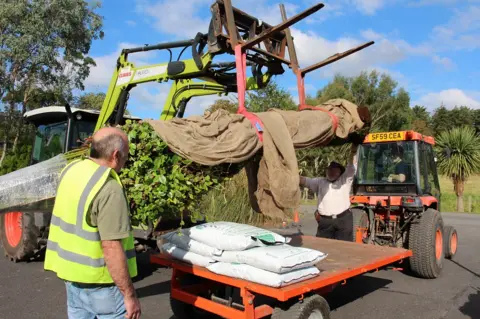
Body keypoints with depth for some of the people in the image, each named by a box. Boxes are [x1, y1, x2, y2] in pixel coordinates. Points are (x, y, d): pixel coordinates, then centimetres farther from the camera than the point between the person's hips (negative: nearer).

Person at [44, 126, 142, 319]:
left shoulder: (70, 170, 0)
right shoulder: (109, 189, -26)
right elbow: (111, 248, -27)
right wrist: (129, 294, -20)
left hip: (71, 272, 8)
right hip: (100, 281, -8)